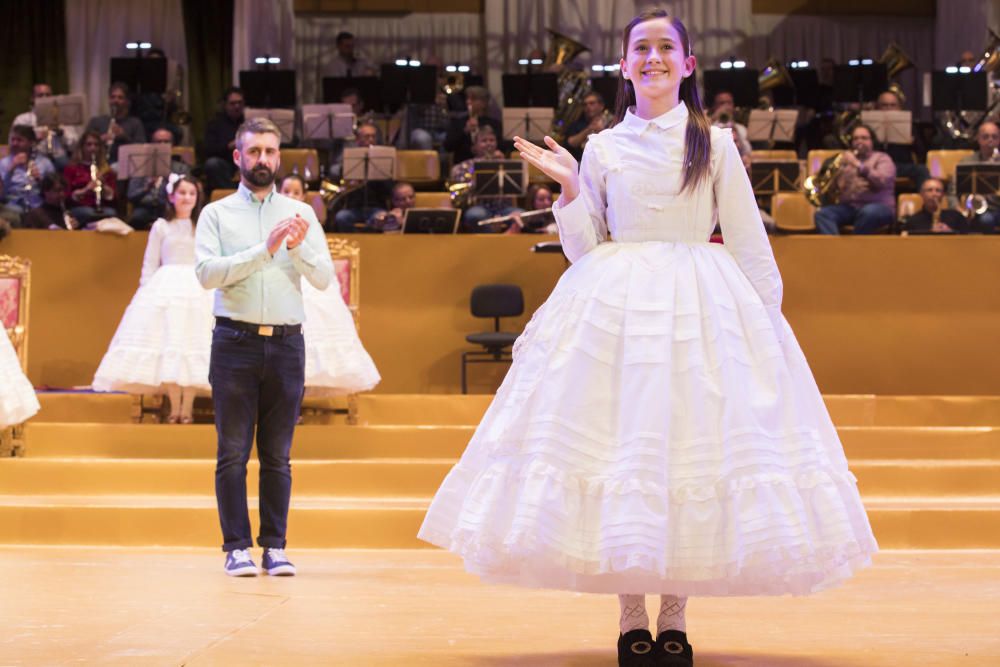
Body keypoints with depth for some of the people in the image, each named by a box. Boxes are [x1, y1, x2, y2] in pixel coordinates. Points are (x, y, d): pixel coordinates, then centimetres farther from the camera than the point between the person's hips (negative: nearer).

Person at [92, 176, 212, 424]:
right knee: (167, 345, -5)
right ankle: (174, 408, 1)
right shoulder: (161, 227, 8)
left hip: (198, 291, 0)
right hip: (165, 290, 0)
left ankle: (187, 408, 0)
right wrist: (146, 291, -1)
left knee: (192, 346, -4)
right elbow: (149, 265, 7)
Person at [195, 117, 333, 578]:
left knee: (278, 454, 5)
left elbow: (324, 278, 3)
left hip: (286, 344, 2)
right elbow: (207, 272, -9)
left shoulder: (300, 214, 11)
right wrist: (265, 250, -17)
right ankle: (237, 547, 4)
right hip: (235, 341, -2)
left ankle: (275, 546, 9)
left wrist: (297, 248, -16)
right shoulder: (217, 213, 5)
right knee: (233, 453, 0)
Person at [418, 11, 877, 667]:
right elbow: (584, 248, 9)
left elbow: (750, 244, 8)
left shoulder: (715, 144, 7)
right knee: (620, 438, -4)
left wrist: (769, 315, 3)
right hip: (614, 308, 1)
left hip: (701, 308, -1)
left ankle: (675, 613, 6)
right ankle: (632, 614, 6)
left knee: (691, 445, -4)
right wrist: (569, 187, -3)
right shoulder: (602, 148, 9)